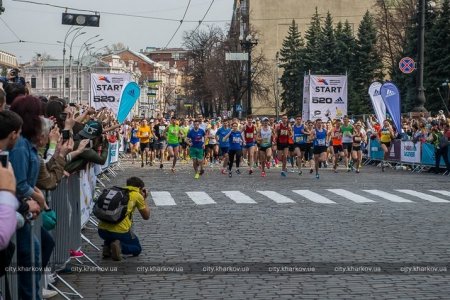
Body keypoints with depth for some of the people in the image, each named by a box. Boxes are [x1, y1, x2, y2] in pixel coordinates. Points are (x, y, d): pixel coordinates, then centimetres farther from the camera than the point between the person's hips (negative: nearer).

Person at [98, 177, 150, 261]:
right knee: (137, 249, 21)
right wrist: (144, 199, 27)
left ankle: (107, 247, 11)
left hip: (102, 230, 5)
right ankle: (119, 246, -9)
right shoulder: (137, 195, 5)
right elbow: (146, 216, 15)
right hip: (120, 231, -5)